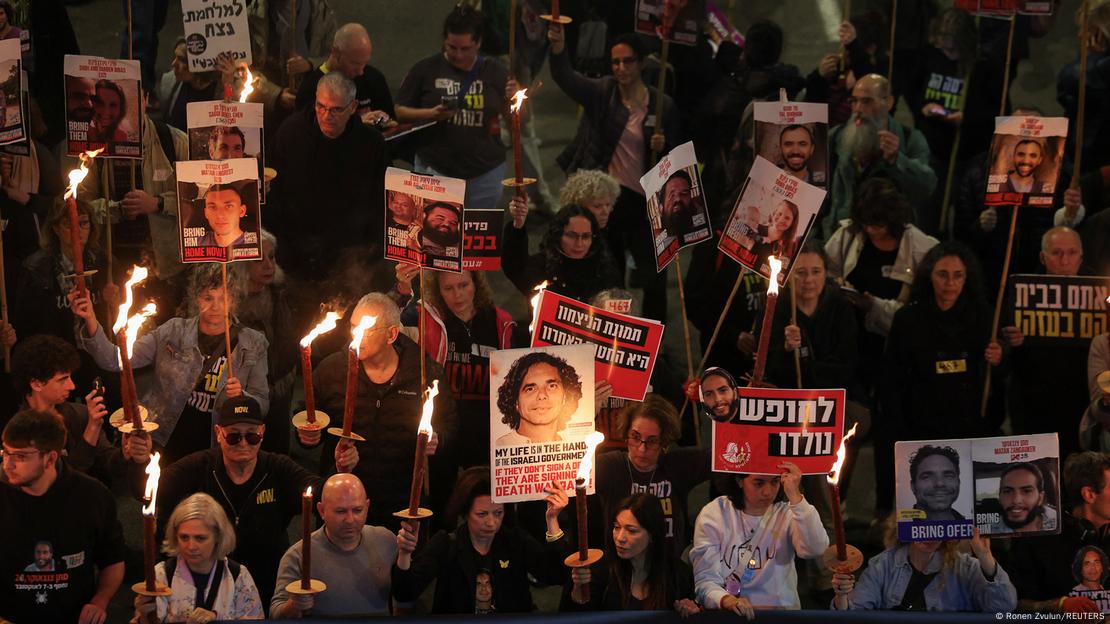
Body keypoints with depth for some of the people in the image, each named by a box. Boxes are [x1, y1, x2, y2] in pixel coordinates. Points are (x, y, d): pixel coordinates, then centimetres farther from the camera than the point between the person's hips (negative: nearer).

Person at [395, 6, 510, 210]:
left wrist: (512, 100, -11)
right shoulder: (425, 70, -3)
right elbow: (400, 112, 2)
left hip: (485, 175, 2)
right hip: (435, 170, -1)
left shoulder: (495, 72, 2)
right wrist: (431, 114, -16)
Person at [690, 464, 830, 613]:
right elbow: (705, 580, -7)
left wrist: (795, 497, -25)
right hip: (725, 616, -1)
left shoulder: (787, 512, 1)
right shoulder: (712, 515, -1)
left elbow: (815, 550, -19)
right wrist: (726, 600, -28)